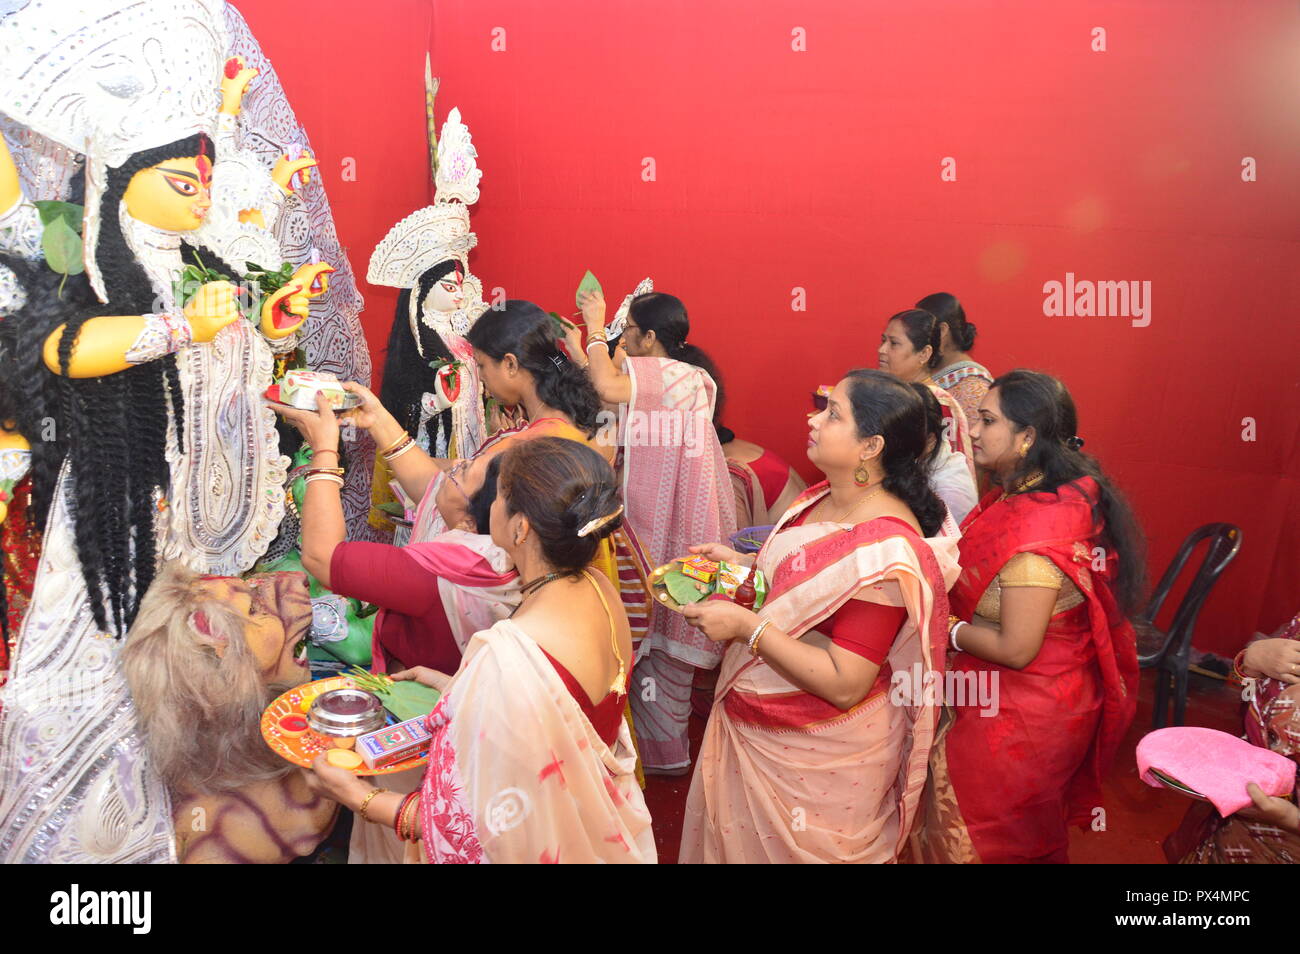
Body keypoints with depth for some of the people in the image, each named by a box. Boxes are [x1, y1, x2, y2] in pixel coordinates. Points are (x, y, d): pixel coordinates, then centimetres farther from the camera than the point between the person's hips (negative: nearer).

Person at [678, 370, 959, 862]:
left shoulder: (884, 549, -29)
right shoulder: (825, 497, -2)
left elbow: (844, 685, -28)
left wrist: (746, 626, -28)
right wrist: (742, 564, 2)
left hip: (814, 757, -8)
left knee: (780, 849, 16)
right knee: (738, 838, 26)